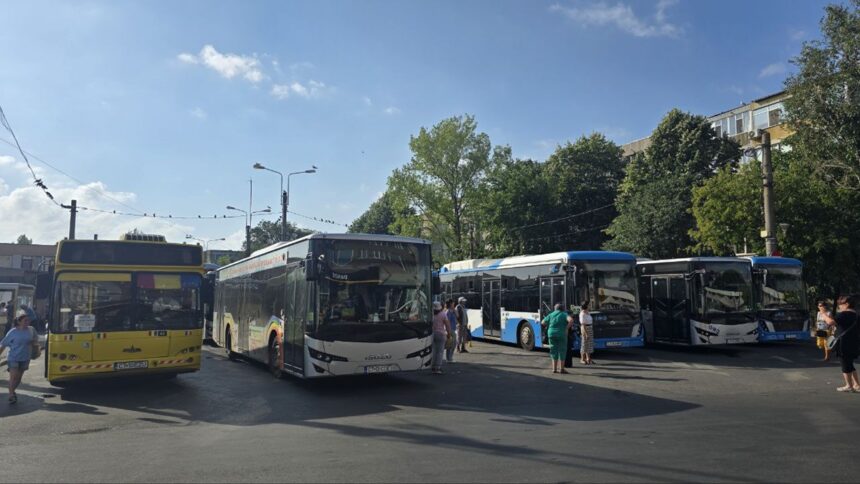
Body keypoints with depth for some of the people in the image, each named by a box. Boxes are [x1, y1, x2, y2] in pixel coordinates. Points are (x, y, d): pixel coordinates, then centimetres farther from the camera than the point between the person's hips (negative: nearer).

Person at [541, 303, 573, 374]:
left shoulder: (550, 315, 10)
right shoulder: (564, 314, 1)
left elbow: (542, 323, 10)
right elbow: (571, 320, -18)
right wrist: (566, 328, -8)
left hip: (551, 334, 3)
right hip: (561, 335, -3)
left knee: (554, 351, 10)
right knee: (562, 351, 5)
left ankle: (554, 368, 9)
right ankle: (561, 369, 6)